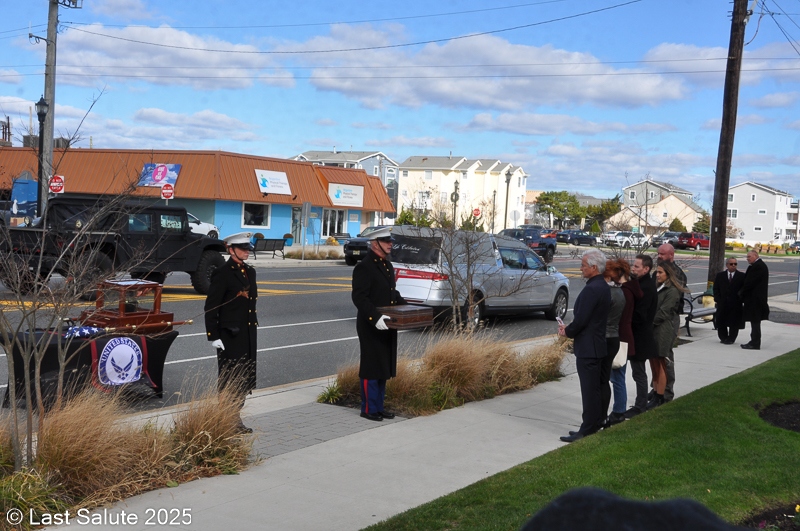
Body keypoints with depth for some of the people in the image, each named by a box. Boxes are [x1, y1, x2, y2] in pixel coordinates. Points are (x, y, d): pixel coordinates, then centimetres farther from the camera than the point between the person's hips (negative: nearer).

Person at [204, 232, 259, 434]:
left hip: (248, 337, 8)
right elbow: (210, 307, -13)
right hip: (230, 337, -7)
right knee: (229, 380, 1)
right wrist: (213, 336, -16)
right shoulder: (222, 274, -12)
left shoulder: (250, 272, 11)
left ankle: (236, 419, 24)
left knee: (245, 380, 13)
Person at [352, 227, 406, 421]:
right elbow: (359, 297, -21)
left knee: (384, 368, 13)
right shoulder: (364, 267, -13)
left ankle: (379, 407, 23)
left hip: (386, 327, 9)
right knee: (371, 368, -1)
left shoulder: (387, 266, 15)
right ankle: (369, 409, 8)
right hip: (371, 328, -9)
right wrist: (375, 317, -30)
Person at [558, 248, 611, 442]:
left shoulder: (592, 289, -21)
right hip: (598, 345, 10)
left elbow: (580, 319, -22)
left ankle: (587, 430, -2)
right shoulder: (603, 287, 11)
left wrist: (567, 331, -3)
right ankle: (596, 424, 24)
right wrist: (569, 328, 10)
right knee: (596, 388, 16)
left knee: (589, 389, -6)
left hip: (587, 347, -10)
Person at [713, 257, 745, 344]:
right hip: (722, 303, 2)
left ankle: (731, 339, 14)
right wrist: (717, 300, -2)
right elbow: (716, 289, 8)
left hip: (736, 304, -2)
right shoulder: (720, 275, 8)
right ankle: (723, 338, 22)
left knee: (734, 322, 2)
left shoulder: (741, 276, 1)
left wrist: (740, 300, -9)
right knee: (720, 321, 6)